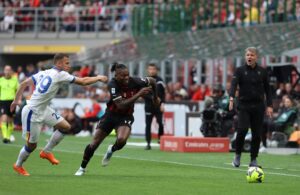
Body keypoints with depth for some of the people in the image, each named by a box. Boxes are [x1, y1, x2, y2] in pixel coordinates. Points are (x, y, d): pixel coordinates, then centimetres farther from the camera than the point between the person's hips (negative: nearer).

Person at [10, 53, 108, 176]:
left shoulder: (44, 73, 5)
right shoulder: (60, 75, -18)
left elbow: (24, 84, 6)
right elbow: (83, 82, -16)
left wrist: (17, 100, 12)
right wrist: (98, 78, -3)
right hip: (32, 113, -9)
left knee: (65, 127, 6)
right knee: (31, 144, 5)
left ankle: (46, 152, 20)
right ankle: (18, 166, 29)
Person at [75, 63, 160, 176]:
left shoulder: (134, 82, -19)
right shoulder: (113, 85, -25)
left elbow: (152, 81, 1)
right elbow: (121, 105, -34)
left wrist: (155, 98, 15)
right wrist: (138, 94, -38)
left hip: (125, 117, 0)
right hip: (111, 114, 0)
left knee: (121, 140, -29)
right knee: (94, 144, 2)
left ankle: (112, 150, 8)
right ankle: (82, 168, 26)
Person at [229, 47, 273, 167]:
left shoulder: (262, 72, 7)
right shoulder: (240, 71, 1)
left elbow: (267, 89, 11)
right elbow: (234, 84, -14)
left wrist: (269, 105, 3)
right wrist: (231, 98, -31)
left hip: (258, 106, 2)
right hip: (243, 105, -2)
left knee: (257, 134, 0)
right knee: (242, 130, -17)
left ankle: (253, 160, 10)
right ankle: (237, 155, 1)